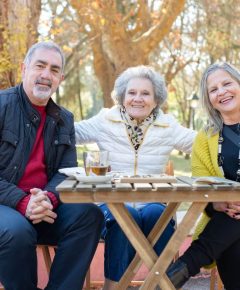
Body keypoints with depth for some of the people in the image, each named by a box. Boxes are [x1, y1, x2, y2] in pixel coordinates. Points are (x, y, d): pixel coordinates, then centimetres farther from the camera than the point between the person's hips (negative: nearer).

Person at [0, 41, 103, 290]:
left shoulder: (64, 120, 12)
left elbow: (67, 171, 3)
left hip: (44, 206, 4)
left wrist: (48, 198, -19)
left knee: (89, 215, -19)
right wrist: (22, 202, -22)